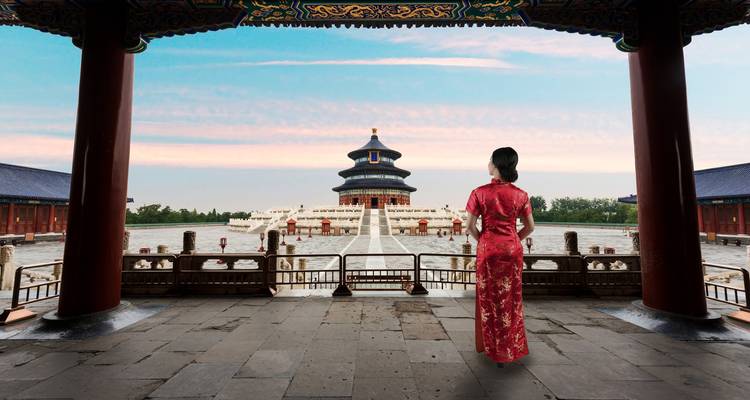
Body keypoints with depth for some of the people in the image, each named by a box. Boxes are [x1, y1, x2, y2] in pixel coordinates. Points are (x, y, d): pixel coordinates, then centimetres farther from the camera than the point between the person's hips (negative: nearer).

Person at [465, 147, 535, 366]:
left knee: (488, 298, 12)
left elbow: (470, 225, -10)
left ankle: (490, 346, 25)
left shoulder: (480, 193, -11)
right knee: (511, 299, 16)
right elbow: (530, 227, 3)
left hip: (487, 249, -2)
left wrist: (481, 241, 7)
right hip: (512, 249, 2)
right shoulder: (520, 195, -3)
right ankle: (511, 348, 30)